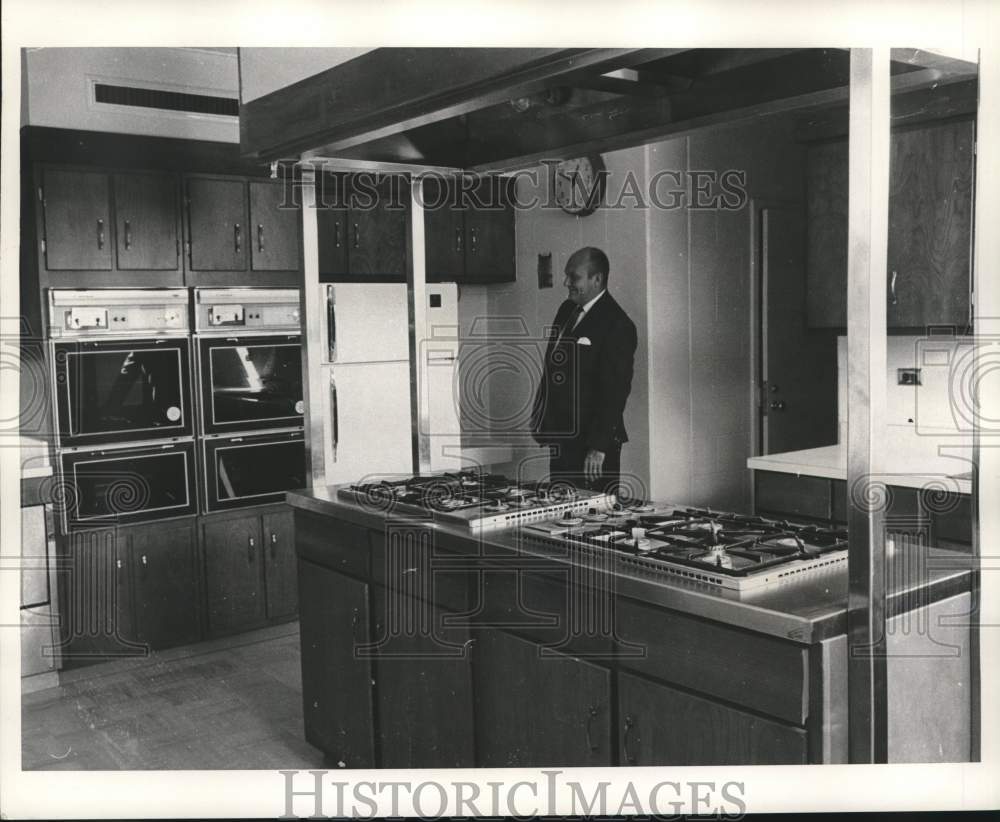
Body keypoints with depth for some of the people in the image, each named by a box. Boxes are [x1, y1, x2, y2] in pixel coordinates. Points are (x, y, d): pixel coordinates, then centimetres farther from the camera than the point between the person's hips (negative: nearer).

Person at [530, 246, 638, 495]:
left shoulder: (617, 325, -14)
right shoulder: (566, 310, 11)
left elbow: (614, 392, -18)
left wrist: (599, 448, -21)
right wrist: (540, 420, 14)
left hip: (592, 443, -8)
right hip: (560, 438, 8)